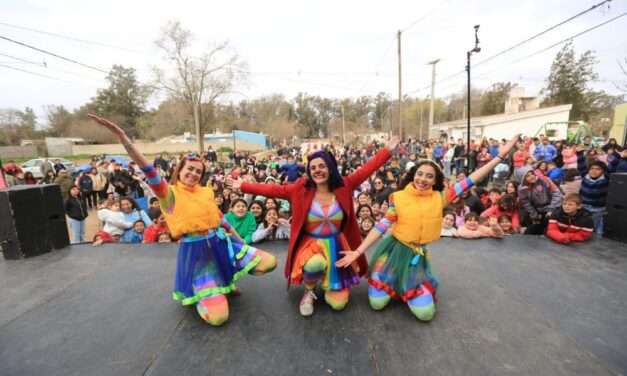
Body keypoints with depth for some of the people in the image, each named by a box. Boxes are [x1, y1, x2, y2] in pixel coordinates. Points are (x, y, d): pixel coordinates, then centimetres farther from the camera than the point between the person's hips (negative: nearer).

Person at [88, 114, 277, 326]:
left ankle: (226, 280, 23)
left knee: (269, 263, 2)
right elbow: (149, 171, -21)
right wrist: (121, 136, -32)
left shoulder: (206, 192, 8)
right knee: (217, 317, -10)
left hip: (220, 242, 5)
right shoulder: (169, 193, -6)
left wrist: (241, 241, 19)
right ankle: (202, 293, 25)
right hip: (195, 252, -5)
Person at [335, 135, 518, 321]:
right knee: (377, 303, 1)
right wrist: (358, 252, -14)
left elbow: (469, 181, -4)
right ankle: (394, 285, 33)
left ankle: (406, 290, 29)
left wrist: (500, 156, -7)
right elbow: (382, 226, -10)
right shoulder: (399, 197, -10)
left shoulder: (440, 198, -3)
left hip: (416, 256, 2)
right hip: (393, 251, -1)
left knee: (426, 313, 0)